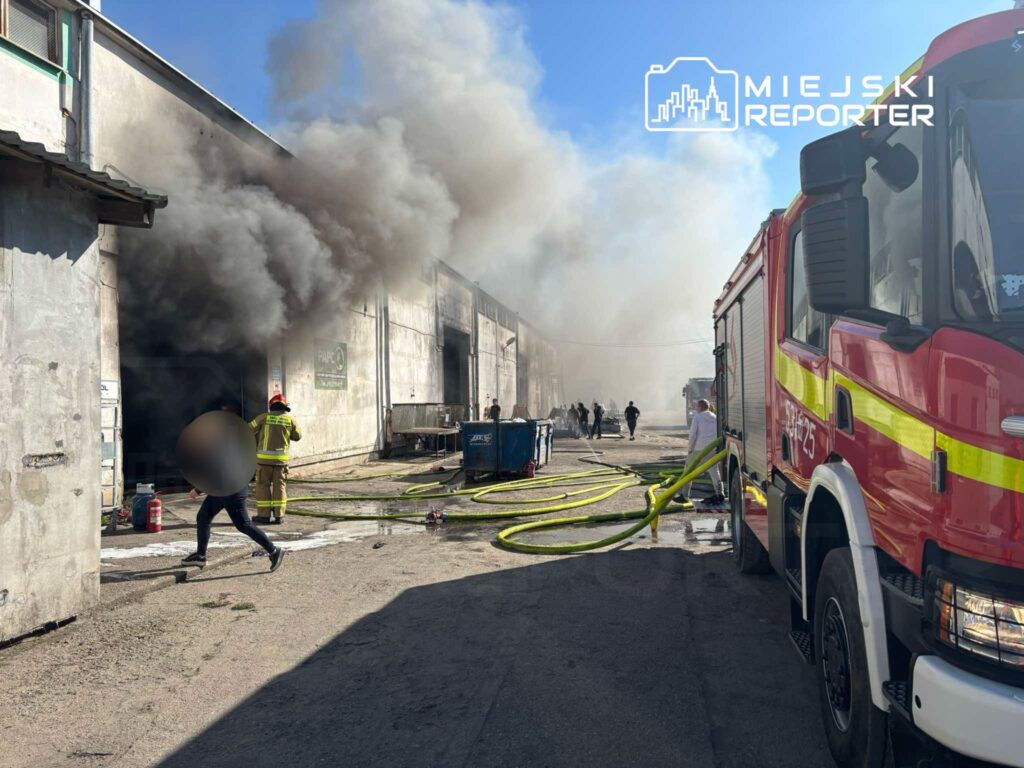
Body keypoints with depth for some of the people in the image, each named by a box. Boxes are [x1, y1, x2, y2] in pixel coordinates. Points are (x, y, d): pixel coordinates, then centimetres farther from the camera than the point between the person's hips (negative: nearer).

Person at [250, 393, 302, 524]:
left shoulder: (264, 417, -3)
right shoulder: (290, 420, 1)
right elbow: (298, 436, 14)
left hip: (264, 458, -1)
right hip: (281, 458, 2)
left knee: (263, 486, 6)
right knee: (279, 486, 7)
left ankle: (264, 515, 7)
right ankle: (279, 515, 5)